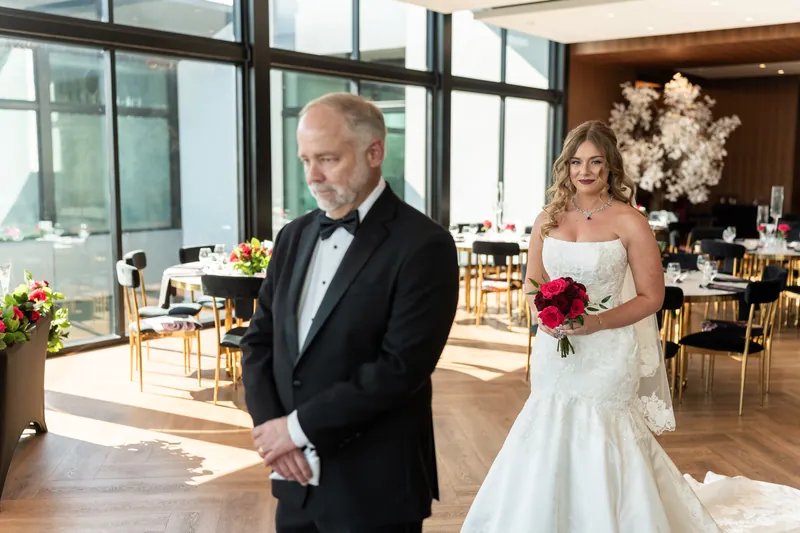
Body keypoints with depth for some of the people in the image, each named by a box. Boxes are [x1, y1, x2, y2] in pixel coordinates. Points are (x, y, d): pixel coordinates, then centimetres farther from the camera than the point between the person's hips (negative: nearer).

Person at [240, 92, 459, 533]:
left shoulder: (423, 245, -14)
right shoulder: (294, 237, 7)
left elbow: (400, 367, -20)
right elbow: (259, 339, 7)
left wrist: (298, 427, -16)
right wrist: (268, 425, -8)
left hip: (375, 487, -5)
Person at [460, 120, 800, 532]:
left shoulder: (629, 222, -8)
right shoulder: (548, 218, 5)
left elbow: (651, 296, -6)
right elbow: (532, 282, 12)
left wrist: (598, 322, -18)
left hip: (605, 355, -4)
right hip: (554, 354, 4)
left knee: (599, 450, 3)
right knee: (548, 445, 12)